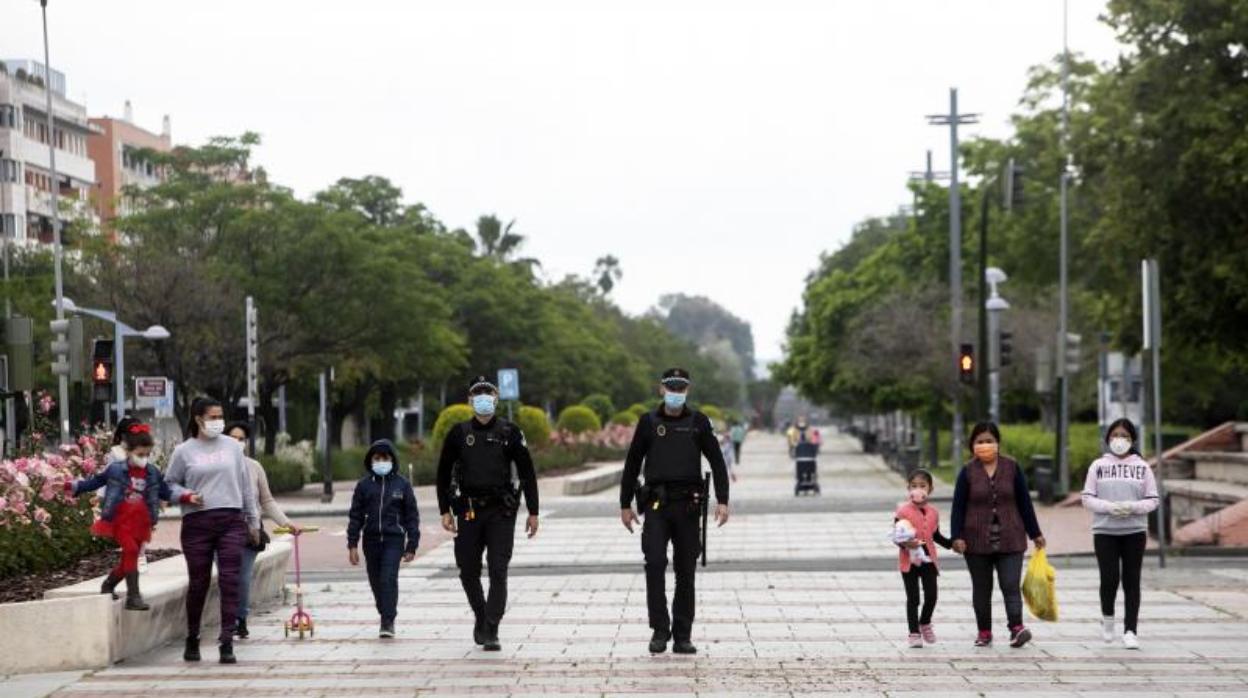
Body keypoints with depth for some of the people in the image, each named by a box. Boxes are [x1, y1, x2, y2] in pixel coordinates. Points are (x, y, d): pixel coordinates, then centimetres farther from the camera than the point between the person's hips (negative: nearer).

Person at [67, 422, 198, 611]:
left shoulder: (153, 473, 4)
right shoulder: (115, 469, -5)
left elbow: (166, 492, 9)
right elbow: (94, 482, 3)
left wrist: (187, 497, -4)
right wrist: (71, 486, -4)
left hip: (140, 524, 4)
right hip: (120, 520, -4)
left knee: (129, 558, 9)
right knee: (131, 550, -21)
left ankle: (108, 586, 35)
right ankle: (133, 596, -19)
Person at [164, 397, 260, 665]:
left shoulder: (232, 447, 9)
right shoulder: (184, 451, 4)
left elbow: (246, 486, 13)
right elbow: (169, 484, 12)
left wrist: (253, 521, 14)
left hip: (231, 522, 1)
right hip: (197, 523, -1)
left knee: (229, 581, -8)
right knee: (198, 583, 5)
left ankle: (227, 643, -9)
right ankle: (192, 641, 23)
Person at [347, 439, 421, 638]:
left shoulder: (401, 484, 3)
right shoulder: (364, 485, 6)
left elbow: (412, 516, 5)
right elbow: (356, 515, 7)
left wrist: (412, 546, 2)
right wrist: (352, 545, 1)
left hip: (394, 539, -3)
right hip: (371, 539, 3)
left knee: (389, 578, -15)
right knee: (376, 581, 8)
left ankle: (388, 622, -13)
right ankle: (386, 617, 24)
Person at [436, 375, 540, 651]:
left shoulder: (510, 432, 2)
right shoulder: (458, 433, 6)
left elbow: (527, 473, 4)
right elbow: (443, 473, 11)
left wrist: (533, 512, 1)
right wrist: (445, 511, 5)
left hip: (501, 513, -2)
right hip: (469, 512, 2)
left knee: (498, 572, -8)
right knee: (468, 571, 6)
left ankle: (491, 631, -6)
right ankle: (481, 617, 30)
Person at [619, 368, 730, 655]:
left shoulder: (698, 422, 5)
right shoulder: (649, 422, 5)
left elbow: (717, 462, 5)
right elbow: (632, 464, 10)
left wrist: (722, 500, -6)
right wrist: (625, 505, 7)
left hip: (688, 504, 1)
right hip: (656, 504, -1)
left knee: (686, 571, 3)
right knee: (655, 563, -16)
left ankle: (682, 636, 10)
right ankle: (660, 629, -8)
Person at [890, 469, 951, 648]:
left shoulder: (933, 513, 6)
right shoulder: (903, 512, -9)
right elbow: (897, 537, -9)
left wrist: (952, 544, 10)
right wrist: (905, 543, -29)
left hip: (928, 559, 4)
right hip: (909, 560, -4)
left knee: (931, 596, -1)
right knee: (913, 598, 0)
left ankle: (924, 623, 27)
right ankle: (914, 633, 11)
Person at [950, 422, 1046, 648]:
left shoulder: (1012, 468, 2)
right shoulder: (967, 472, 0)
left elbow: (1024, 502, 7)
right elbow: (958, 506, 0)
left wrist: (1035, 533, 9)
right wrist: (957, 536, -10)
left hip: (1010, 539, -1)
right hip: (977, 541, 1)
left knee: (1011, 585, -11)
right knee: (981, 588, 8)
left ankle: (1017, 628, -19)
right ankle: (984, 632, 15)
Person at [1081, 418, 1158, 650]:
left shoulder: (1142, 467, 5)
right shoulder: (1098, 466, 5)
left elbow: (1152, 500, 3)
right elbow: (1088, 499, 2)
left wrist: (1132, 507, -15)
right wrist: (1109, 507, -15)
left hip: (1134, 532, 1)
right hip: (1105, 531, -1)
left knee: (1131, 582, 1)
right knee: (1109, 579, -7)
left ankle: (1130, 631, 4)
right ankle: (1107, 617, 20)